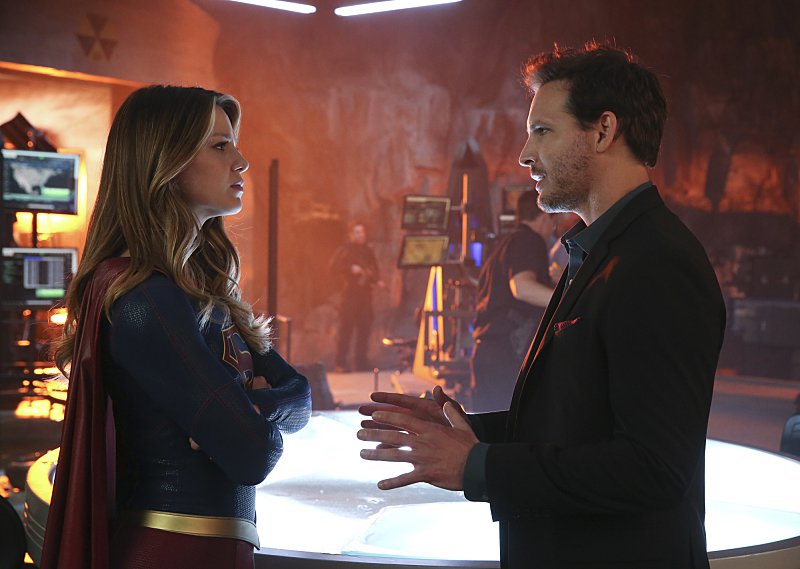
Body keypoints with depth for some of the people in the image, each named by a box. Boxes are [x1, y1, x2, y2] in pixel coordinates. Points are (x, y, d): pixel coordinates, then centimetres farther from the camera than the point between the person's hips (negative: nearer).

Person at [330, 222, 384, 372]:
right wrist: (350, 268, -18)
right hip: (350, 292, -5)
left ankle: (361, 363, 11)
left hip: (365, 293, 5)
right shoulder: (345, 250, 1)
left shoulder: (368, 251, 17)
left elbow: (374, 270, 23)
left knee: (364, 328, 4)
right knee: (346, 327, -7)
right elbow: (334, 267, -7)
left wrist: (378, 281, 4)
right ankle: (340, 363, -3)